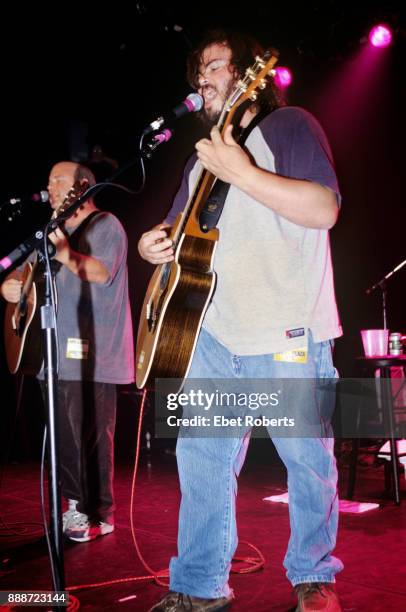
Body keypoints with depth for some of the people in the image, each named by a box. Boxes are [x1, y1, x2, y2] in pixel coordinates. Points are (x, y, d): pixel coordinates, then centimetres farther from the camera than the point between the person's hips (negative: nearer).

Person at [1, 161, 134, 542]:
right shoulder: (55, 232, 20)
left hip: (92, 355, -8)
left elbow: (102, 272, -18)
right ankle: (77, 504, 25)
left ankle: (98, 515, 4)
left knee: (90, 437, -5)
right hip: (59, 352, 8)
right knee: (64, 437, 12)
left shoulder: (105, 225, -3)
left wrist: (65, 255, -34)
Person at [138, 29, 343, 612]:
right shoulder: (204, 155, 22)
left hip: (287, 332, -6)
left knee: (308, 459, 2)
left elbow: (325, 209, -14)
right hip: (215, 331, 7)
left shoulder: (288, 125, 1)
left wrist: (242, 173, -21)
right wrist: (154, 241, 4)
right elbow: (182, 225, 28)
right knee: (200, 455, 5)